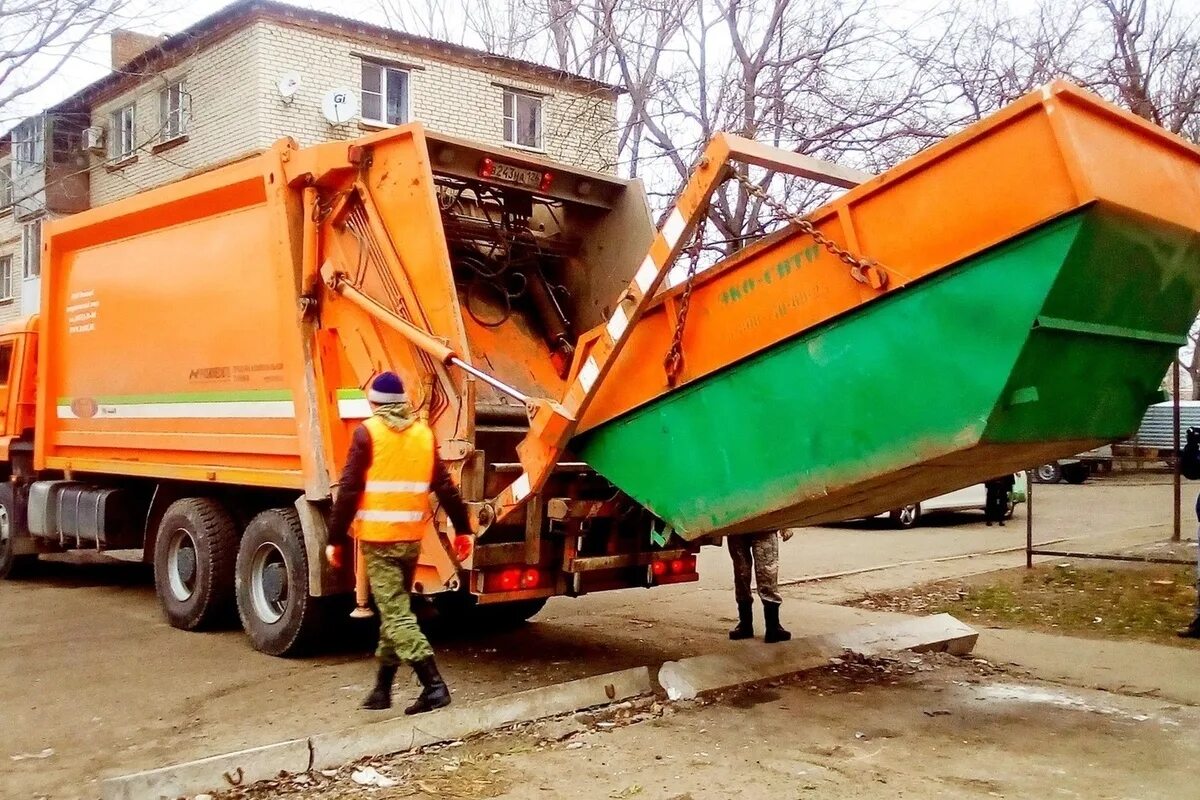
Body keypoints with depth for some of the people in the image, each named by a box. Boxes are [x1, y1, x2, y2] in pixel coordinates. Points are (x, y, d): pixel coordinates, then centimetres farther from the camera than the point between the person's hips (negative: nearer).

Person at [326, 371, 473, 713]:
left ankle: (433, 685, -14)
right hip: (412, 537, 6)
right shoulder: (424, 433, 8)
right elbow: (445, 487, 9)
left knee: (396, 614, -5)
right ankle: (382, 689, 24)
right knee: (394, 610, 17)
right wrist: (463, 528, 17)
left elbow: (349, 489, -8)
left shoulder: (368, 432, -5)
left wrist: (336, 538, -2)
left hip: (378, 538, -5)